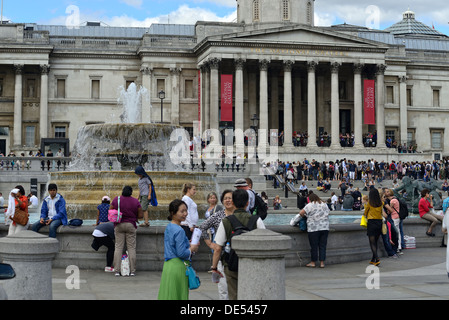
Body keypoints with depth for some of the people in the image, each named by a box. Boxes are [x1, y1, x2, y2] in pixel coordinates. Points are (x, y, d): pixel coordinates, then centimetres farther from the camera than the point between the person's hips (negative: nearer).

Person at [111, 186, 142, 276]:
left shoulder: (116, 200, 0)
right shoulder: (135, 201, -2)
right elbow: (141, 215, -1)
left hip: (119, 225, 1)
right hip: (131, 225, -1)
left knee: (118, 247, 3)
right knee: (131, 248, 3)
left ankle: (117, 271, 0)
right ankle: (132, 271, 3)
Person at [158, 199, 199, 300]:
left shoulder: (169, 227, 10)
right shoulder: (179, 231, -17)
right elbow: (181, 253, -20)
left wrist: (188, 245, 10)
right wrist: (192, 249, -3)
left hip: (168, 265, 9)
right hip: (178, 267, -9)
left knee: (168, 295, 11)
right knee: (179, 295, -2)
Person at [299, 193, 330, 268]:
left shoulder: (310, 205, -5)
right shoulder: (325, 205, 11)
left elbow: (301, 213, -8)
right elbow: (327, 213, 19)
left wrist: (305, 216, 12)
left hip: (314, 229, -5)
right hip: (325, 228, 5)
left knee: (314, 246, 2)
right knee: (323, 246, 7)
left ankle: (313, 262, 10)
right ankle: (322, 263, 7)